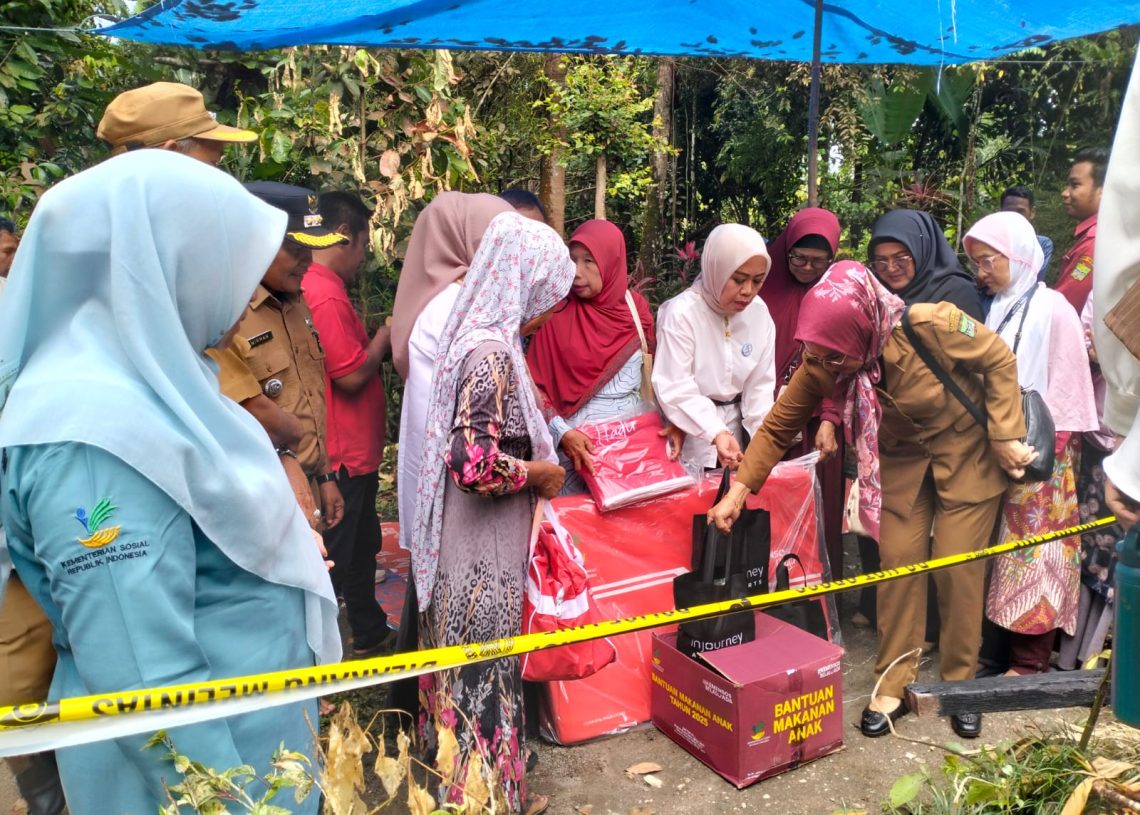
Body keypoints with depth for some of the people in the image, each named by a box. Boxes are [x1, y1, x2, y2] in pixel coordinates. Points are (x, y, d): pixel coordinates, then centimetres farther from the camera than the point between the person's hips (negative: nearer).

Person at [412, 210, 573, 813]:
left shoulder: (478, 331, 6)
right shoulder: (492, 351, -23)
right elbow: (473, 463, -29)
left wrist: (547, 442, 12)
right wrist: (538, 472, -14)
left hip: (471, 545, 9)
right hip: (482, 552, -9)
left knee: (466, 665, 22)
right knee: (484, 673, 6)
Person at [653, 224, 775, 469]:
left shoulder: (759, 313, -5)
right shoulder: (681, 313, -21)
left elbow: (761, 384, -1)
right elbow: (674, 389, -25)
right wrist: (715, 433, -36)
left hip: (735, 426, 5)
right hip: (689, 434, -4)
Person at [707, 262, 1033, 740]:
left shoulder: (931, 326, -33)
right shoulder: (820, 366, -22)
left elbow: (999, 360, -16)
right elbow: (778, 426, -12)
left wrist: (1006, 436, -16)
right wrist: (739, 490, -17)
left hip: (965, 448, -2)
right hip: (899, 458, 3)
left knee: (958, 569, 0)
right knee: (898, 562, -1)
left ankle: (961, 685, 19)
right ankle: (894, 685, 14)